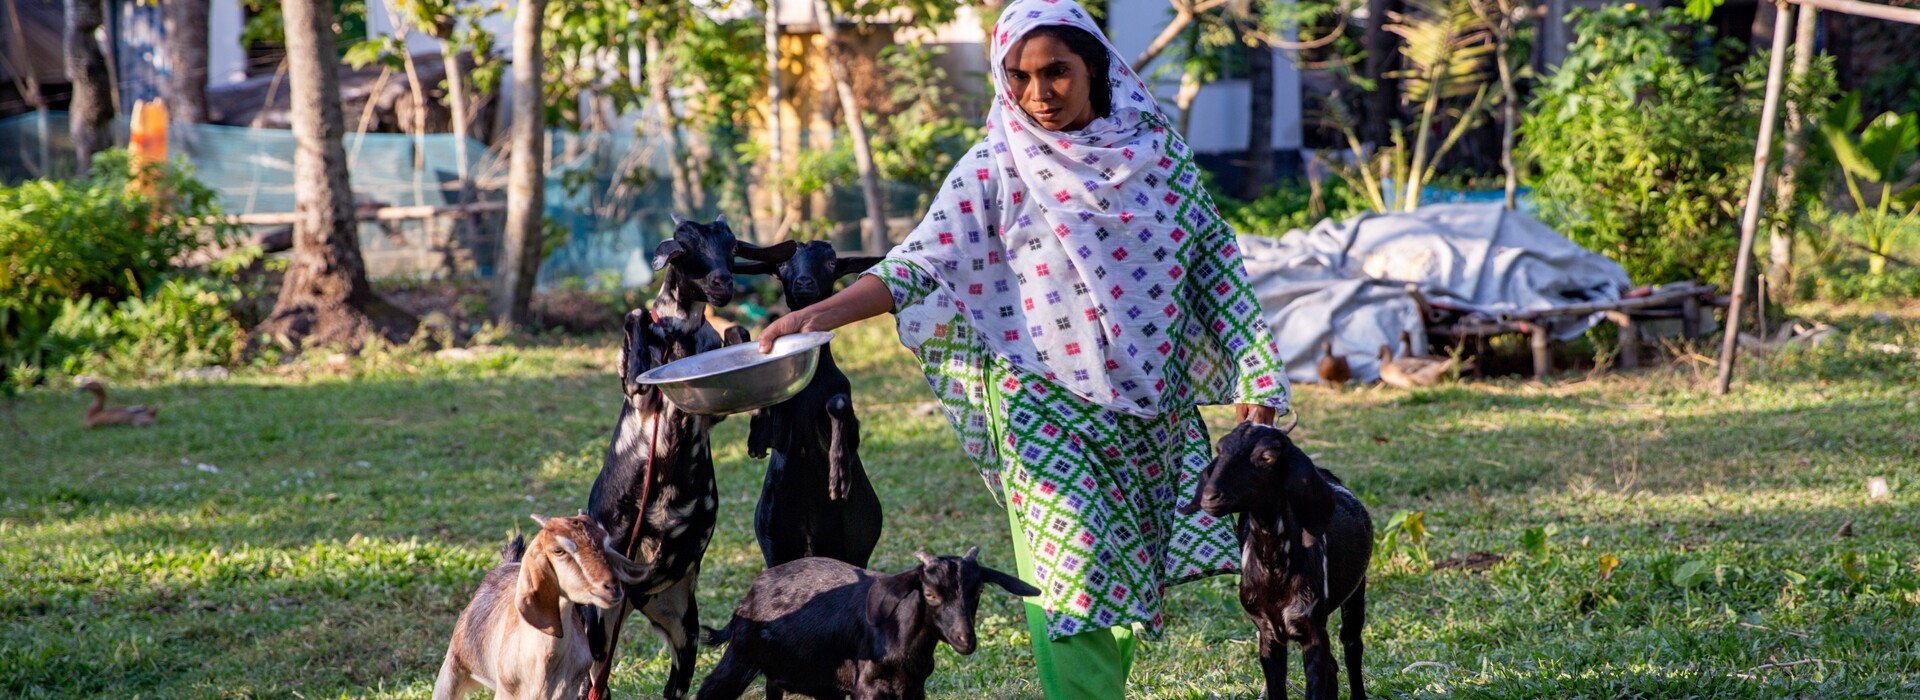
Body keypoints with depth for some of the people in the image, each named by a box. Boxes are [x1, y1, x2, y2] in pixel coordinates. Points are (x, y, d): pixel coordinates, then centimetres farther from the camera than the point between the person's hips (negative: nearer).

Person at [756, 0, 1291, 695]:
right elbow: (920, 263, -7)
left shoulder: (1157, 153, 3)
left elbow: (1215, 267, 7)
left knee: (1123, 578, 8)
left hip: (1151, 409, 3)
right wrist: (819, 313, -21)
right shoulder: (995, 168, -3)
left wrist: (1255, 377, 3)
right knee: (1070, 581, -10)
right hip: (1045, 412, -3)